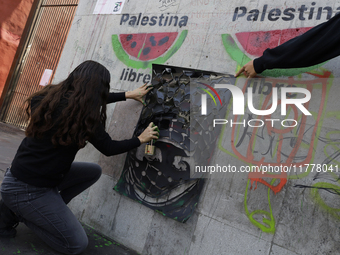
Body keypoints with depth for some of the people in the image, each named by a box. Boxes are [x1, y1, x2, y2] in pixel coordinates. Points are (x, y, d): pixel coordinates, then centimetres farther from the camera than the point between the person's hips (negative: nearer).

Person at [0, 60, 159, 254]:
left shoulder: (54, 96, 0)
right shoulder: (83, 113, -22)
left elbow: (93, 100, 17)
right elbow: (109, 148, -8)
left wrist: (127, 95, 26)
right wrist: (140, 139, 7)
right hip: (26, 190, -8)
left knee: (94, 171, 13)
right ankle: (16, 213, 5)